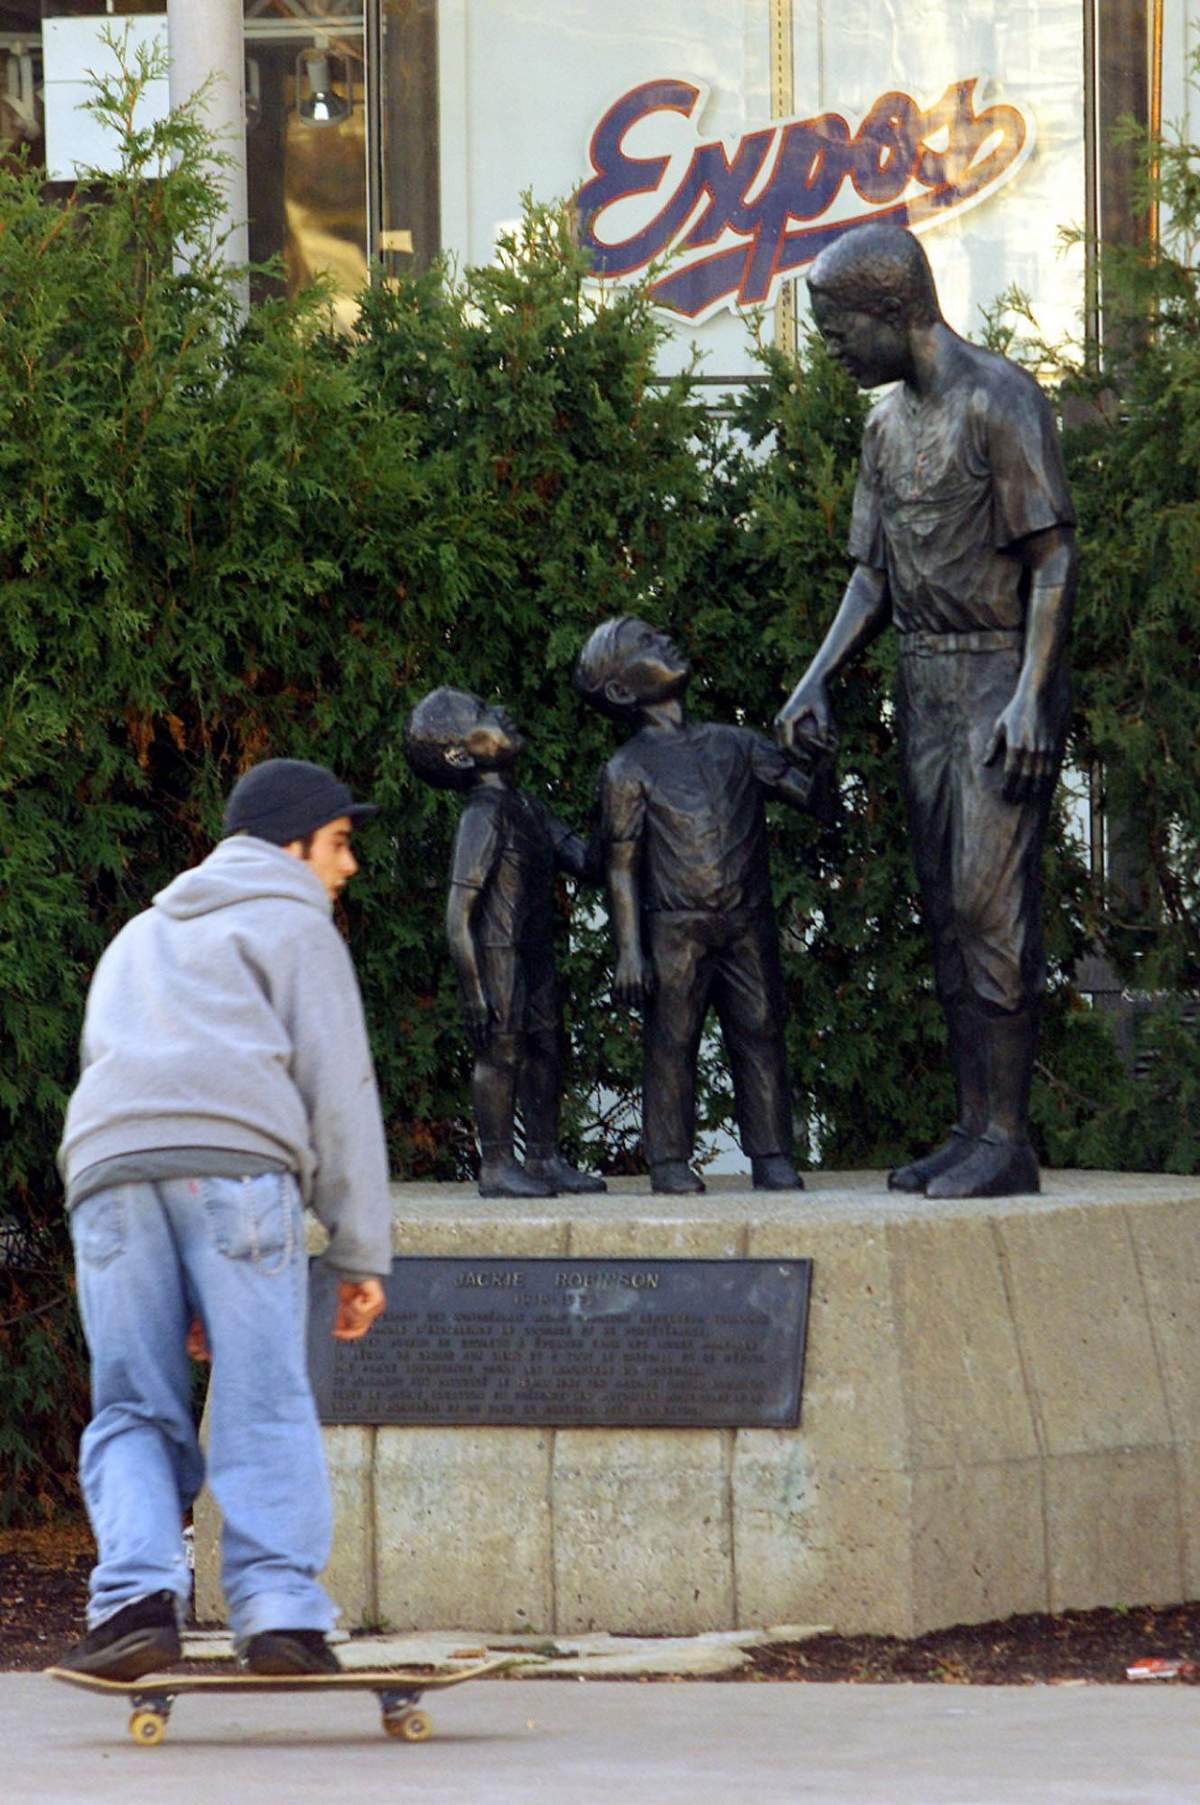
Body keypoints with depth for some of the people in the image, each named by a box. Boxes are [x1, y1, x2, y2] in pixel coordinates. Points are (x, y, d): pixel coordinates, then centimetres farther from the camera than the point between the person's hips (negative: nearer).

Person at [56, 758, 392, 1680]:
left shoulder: (139, 939, 37)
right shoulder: (294, 926, 17)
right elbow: (339, 1092, 7)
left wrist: (182, 1297, 29)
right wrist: (363, 1256, 7)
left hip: (108, 1168, 4)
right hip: (237, 1161, -4)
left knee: (134, 1410, 4)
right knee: (265, 1406, -5)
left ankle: (138, 1597, -16)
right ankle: (281, 1612, -16)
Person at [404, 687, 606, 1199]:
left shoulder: (528, 808, 12)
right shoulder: (483, 815, -15)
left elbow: (583, 862, 15)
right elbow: (459, 912, -18)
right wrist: (473, 990, -20)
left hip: (535, 955, 9)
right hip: (497, 957, -9)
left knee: (545, 1051, 12)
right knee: (501, 1052, -5)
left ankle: (544, 1158, 22)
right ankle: (497, 1166, 2)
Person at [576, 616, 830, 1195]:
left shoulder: (733, 745, 13)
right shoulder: (628, 770, 1)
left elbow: (808, 793, 14)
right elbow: (621, 865, -2)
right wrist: (628, 949, -8)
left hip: (748, 926, 4)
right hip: (676, 931, -4)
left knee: (760, 1037, 3)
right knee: (671, 1044, -2)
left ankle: (771, 1156, 9)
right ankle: (669, 1161, 4)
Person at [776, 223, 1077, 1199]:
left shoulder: (999, 401, -11)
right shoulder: (888, 424, 15)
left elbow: (1055, 557, -14)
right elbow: (873, 577, 18)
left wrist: (1030, 696, -21)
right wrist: (818, 679, 4)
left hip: (1002, 678, -8)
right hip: (924, 681, 8)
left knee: (991, 906, -12)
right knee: (948, 913, 6)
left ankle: (1008, 1137, -12)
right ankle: (974, 1128, 7)